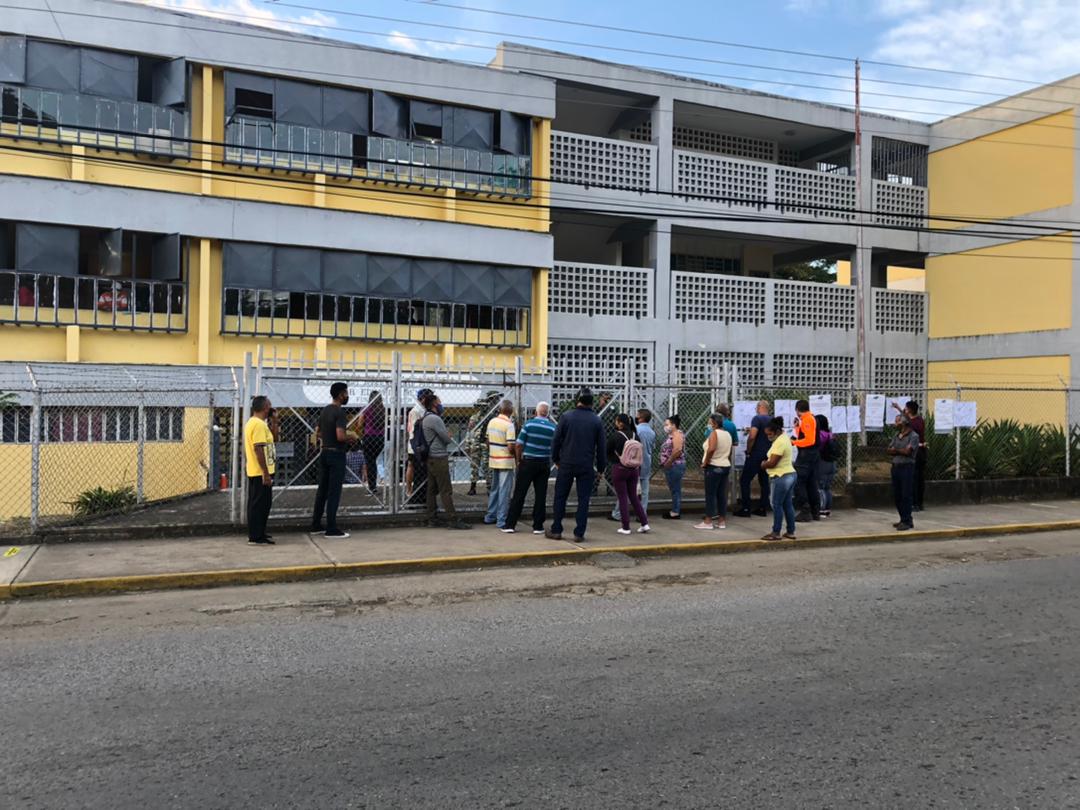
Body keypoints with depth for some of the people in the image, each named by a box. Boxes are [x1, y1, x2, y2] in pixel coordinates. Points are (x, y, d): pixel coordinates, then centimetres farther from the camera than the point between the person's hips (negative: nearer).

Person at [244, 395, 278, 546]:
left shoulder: (253, 422, 14)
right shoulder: (259, 424, -19)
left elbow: (274, 439, 20)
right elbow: (259, 449, -24)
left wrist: (274, 422, 8)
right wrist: (266, 473, -24)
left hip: (256, 472, 10)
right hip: (261, 472, -10)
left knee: (258, 504, 16)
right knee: (260, 504, -5)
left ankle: (257, 534, 24)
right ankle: (256, 537, -1)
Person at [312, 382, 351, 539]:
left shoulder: (325, 410, 11)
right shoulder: (340, 412, -17)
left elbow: (317, 433, 17)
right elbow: (340, 436, -26)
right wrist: (351, 437, -8)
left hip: (325, 453, 9)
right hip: (336, 455, -9)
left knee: (322, 490, 13)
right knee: (334, 492, -4)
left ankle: (316, 525, 19)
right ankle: (331, 529, -1)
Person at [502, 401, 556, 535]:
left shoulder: (529, 424, -7)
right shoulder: (553, 428, -3)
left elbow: (518, 445, -7)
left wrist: (519, 460, 5)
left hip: (528, 462, -1)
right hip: (544, 464, 1)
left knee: (519, 494, 3)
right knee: (540, 495, 8)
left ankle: (510, 525, 5)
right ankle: (538, 526, 10)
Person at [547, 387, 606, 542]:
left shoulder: (566, 416, -2)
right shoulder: (597, 421, 1)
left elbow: (556, 440, -1)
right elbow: (601, 447, 3)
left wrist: (555, 459, 10)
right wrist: (600, 468, 10)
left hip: (566, 465, 0)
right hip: (586, 467, 0)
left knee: (560, 497, 9)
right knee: (583, 500, 5)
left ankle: (556, 530, 12)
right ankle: (579, 533, 4)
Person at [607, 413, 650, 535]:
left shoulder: (615, 436, -14)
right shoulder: (635, 435, 0)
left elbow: (607, 452, -3)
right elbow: (641, 453, 6)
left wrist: (612, 461, 18)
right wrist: (639, 470, 15)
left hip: (619, 469, -5)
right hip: (634, 470, 5)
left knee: (623, 498, 4)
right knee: (634, 497, 15)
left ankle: (625, 527, 7)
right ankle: (644, 524, 13)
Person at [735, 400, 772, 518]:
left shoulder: (757, 418, -12)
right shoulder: (772, 420, 8)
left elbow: (752, 436, -23)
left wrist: (748, 451, -9)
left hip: (756, 454, -7)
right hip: (768, 455, 7)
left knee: (744, 481, -1)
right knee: (764, 481, 12)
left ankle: (745, 509, -4)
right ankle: (763, 508, 13)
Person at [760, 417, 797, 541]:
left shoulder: (779, 443, -20)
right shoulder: (784, 437, 12)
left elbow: (772, 463, -22)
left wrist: (763, 465, -2)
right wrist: (766, 463, 6)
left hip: (781, 477, -10)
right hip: (790, 474, 10)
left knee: (777, 505, -2)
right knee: (788, 505, 12)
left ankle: (776, 533, 4)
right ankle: (791, 532, 17)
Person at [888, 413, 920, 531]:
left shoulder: (913, 436, -7)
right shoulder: (896, 436, 15)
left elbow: (907, 451, -16)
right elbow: (889, 450, 8)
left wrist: (896, 450, 0)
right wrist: (901, 451, -8)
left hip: (907, 467, -7)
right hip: (895, 467, 7)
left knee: (905, 496, -6)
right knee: (897, 495, 10)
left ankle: (907, 522, 0)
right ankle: (904, 519, 20)